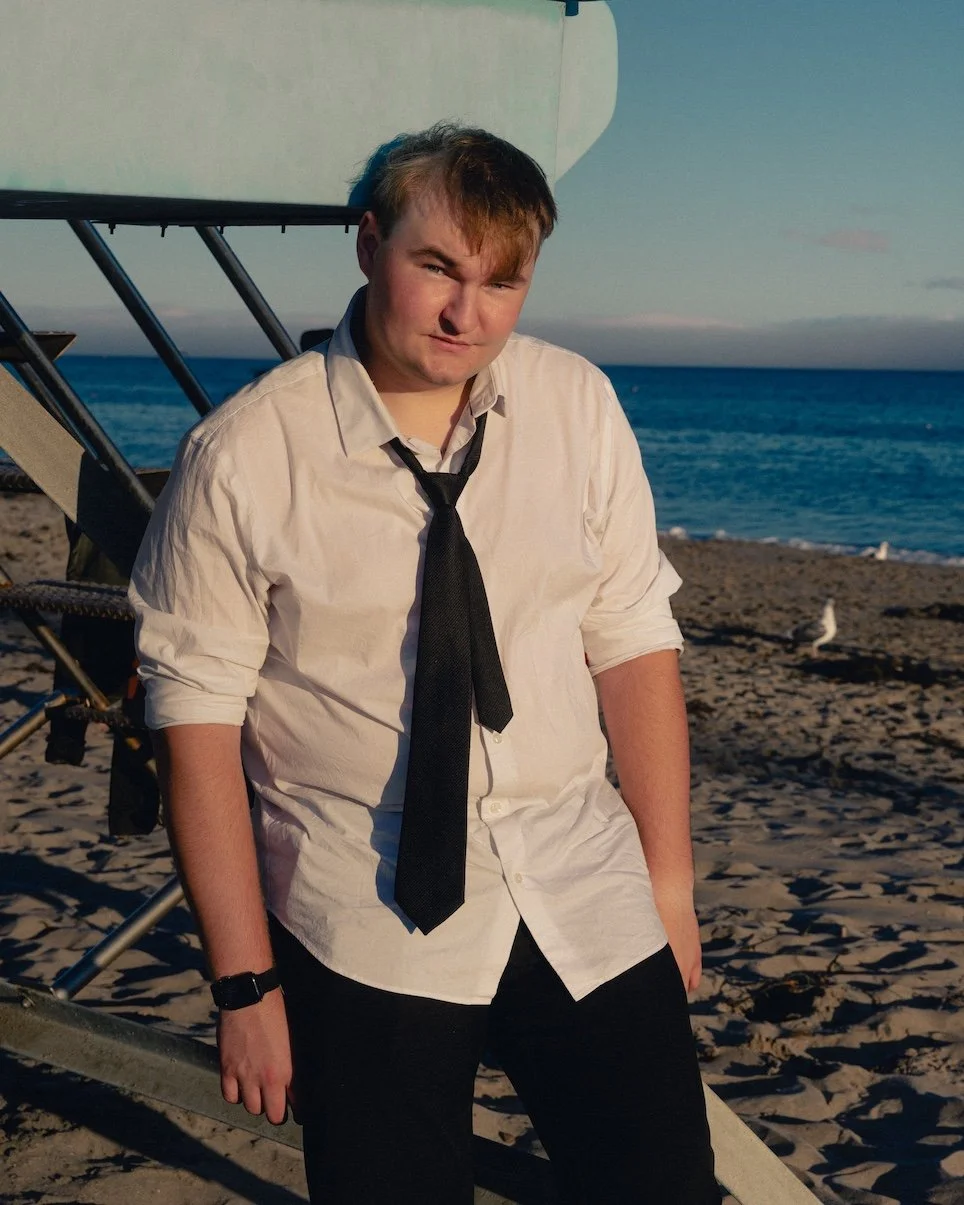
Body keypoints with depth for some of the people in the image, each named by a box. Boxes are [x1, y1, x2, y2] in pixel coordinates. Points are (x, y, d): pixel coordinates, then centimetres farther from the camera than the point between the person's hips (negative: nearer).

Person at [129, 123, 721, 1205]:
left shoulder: (578, 407, -1)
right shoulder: (241, 456, -11)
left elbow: (633, 642, 3)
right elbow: (198, 722, -10)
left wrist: (668, 882, 2)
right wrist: (244, 983, -9)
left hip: (586, 908, 3)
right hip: (367, 938, -3)